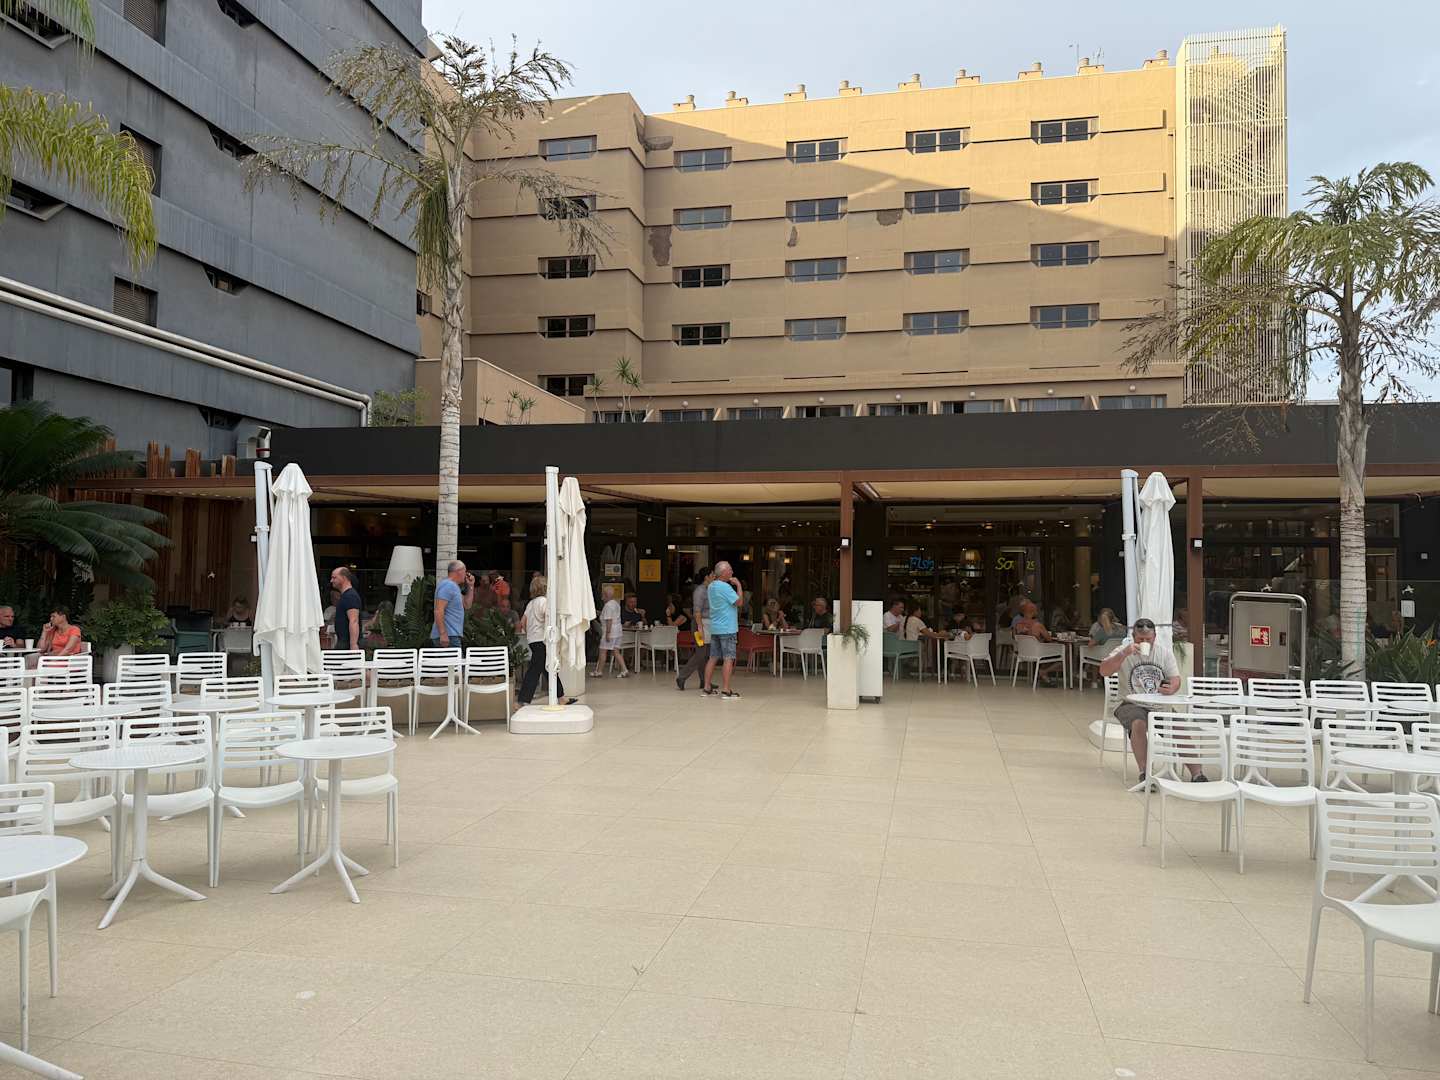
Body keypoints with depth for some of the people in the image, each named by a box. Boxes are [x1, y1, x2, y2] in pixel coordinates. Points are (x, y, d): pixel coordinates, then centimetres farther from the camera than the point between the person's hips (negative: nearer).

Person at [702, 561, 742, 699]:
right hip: (727, 628, -9)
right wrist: (738, 585, -8)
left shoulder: (711, 586, 13)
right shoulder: (725, 587, -16)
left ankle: (707, 688, 14)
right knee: (728, 659, -6)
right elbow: (739, 602, -18)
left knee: (713, 658, 11)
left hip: (715, 628, 9)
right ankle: (726, 691, -8)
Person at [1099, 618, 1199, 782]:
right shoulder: (1124, 651, 0)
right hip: (1131, 704, -3)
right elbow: (1103, 671, -14)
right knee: (1138, 723, -33)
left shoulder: (1165, 652, 9)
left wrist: (1170, 689, -22)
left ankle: (1196, 773, -13)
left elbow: (1175, 679, 3)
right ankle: (1144, 773, -28)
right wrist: (1124, 653, -25)